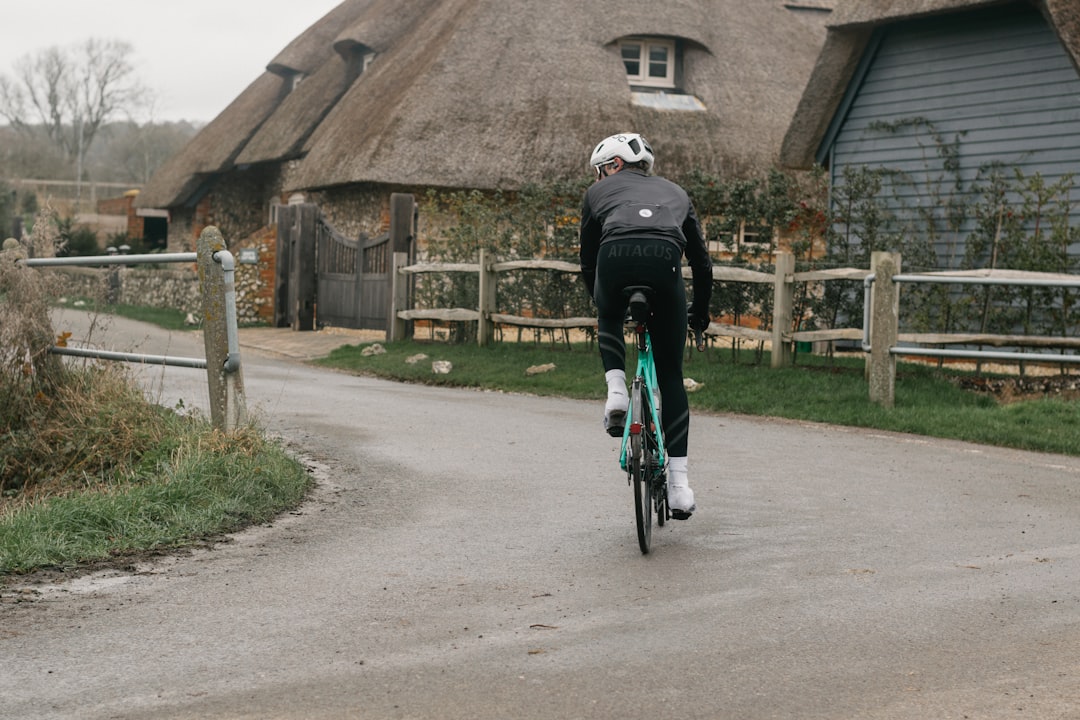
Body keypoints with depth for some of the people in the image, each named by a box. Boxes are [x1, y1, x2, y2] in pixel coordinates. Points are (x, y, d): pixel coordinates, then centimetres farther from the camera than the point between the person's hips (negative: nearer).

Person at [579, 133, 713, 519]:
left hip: (616, 256, -1)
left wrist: (600, 302, 51)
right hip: (665, 259, 1)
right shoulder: (674, 192, 36)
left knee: (608, 322, 37)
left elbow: (587, 262, 34)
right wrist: (700, 313, 51)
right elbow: (702, 262, 38)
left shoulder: (598, 192, 31)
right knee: (670, 376, 14)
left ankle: (616, 390, 11)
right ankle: (678, 481, 8)